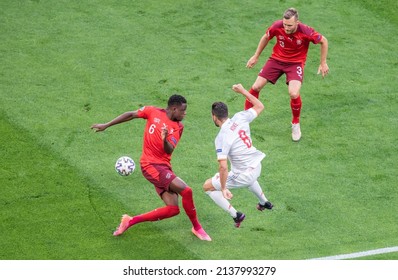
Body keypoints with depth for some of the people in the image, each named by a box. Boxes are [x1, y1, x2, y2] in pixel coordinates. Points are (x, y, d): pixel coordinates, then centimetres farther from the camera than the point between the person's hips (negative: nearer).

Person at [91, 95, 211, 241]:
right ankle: (197, 228, -2)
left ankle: (131, 221, 8)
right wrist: (106, 125, 11)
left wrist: (165, 140, -33)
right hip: (150, 164, -5)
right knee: (186, 191, -21)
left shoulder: (178, 127, 4)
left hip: (164, 167, 5)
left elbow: (169, 150, -10)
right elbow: (131, 115, 8)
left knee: (173, 209, -4)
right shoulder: (153, 112, -4)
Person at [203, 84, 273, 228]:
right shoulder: (240, 118, -10)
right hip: (257, 167, 7)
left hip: (243, 176, -7)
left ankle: (235, 215, 7)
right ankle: (264, 202, 58)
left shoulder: (222, 138, -26)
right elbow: (260, 106, 8)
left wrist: (223, 189, -20)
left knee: (208, 186, 8)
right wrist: (243, 91, 15)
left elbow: (223, 167, -30)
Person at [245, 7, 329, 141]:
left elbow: (323, 41, -8)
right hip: (277, 59, 3)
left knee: (294, 94, -22)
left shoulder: (306, 31, -28)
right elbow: (266, 38, 1)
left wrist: (323, 63, -3)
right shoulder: (277, 26, -22)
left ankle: (296, 123, 7)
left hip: (295, 63, -3)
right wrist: (256, 56, 9)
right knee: (256, 87, -3)